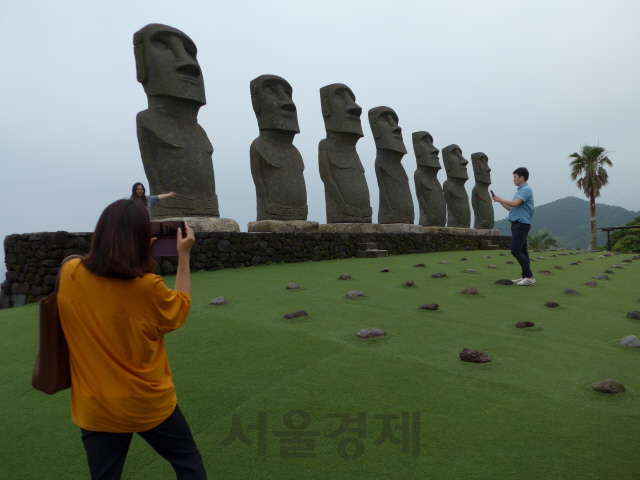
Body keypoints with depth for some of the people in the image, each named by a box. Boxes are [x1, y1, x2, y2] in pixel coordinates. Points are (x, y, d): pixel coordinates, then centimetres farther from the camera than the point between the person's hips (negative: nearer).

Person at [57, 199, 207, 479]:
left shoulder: (70, 274, -11)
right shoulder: (148, 286, -23)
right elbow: (181, 305, -3)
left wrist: (134, 251, 8)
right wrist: (184, 256, 0)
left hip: (95, 406, 4)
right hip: (148, 402, -4)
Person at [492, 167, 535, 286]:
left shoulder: (526, 190, -10)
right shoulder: (520, 190, 21)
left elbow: (515, 203, -22)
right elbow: (511, 208, 24)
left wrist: (501, 199, -8)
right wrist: (500, 201, 15)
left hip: (521, 224, -10)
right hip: (517, 224, 10)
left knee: (516, 250, -16)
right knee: (522, 251, 9)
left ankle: (529, 276, -14)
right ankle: (525, 276, 13)